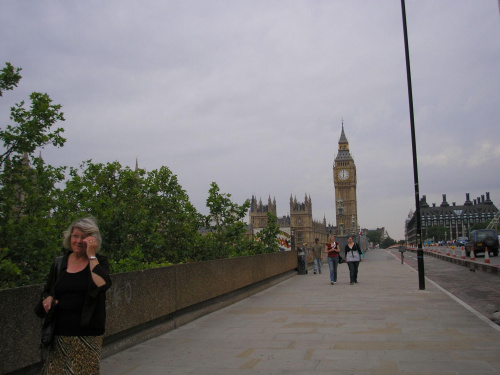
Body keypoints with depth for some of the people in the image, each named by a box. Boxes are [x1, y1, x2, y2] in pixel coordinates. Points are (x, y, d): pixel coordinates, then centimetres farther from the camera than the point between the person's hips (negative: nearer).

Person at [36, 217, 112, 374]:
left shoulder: (99, 262, 1)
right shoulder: (59, 263, 9)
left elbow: (102, 285, -19)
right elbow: (46, 291, 19)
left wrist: (91, 256, -15)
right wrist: (46, 299, -3)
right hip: (60, 333, 3)